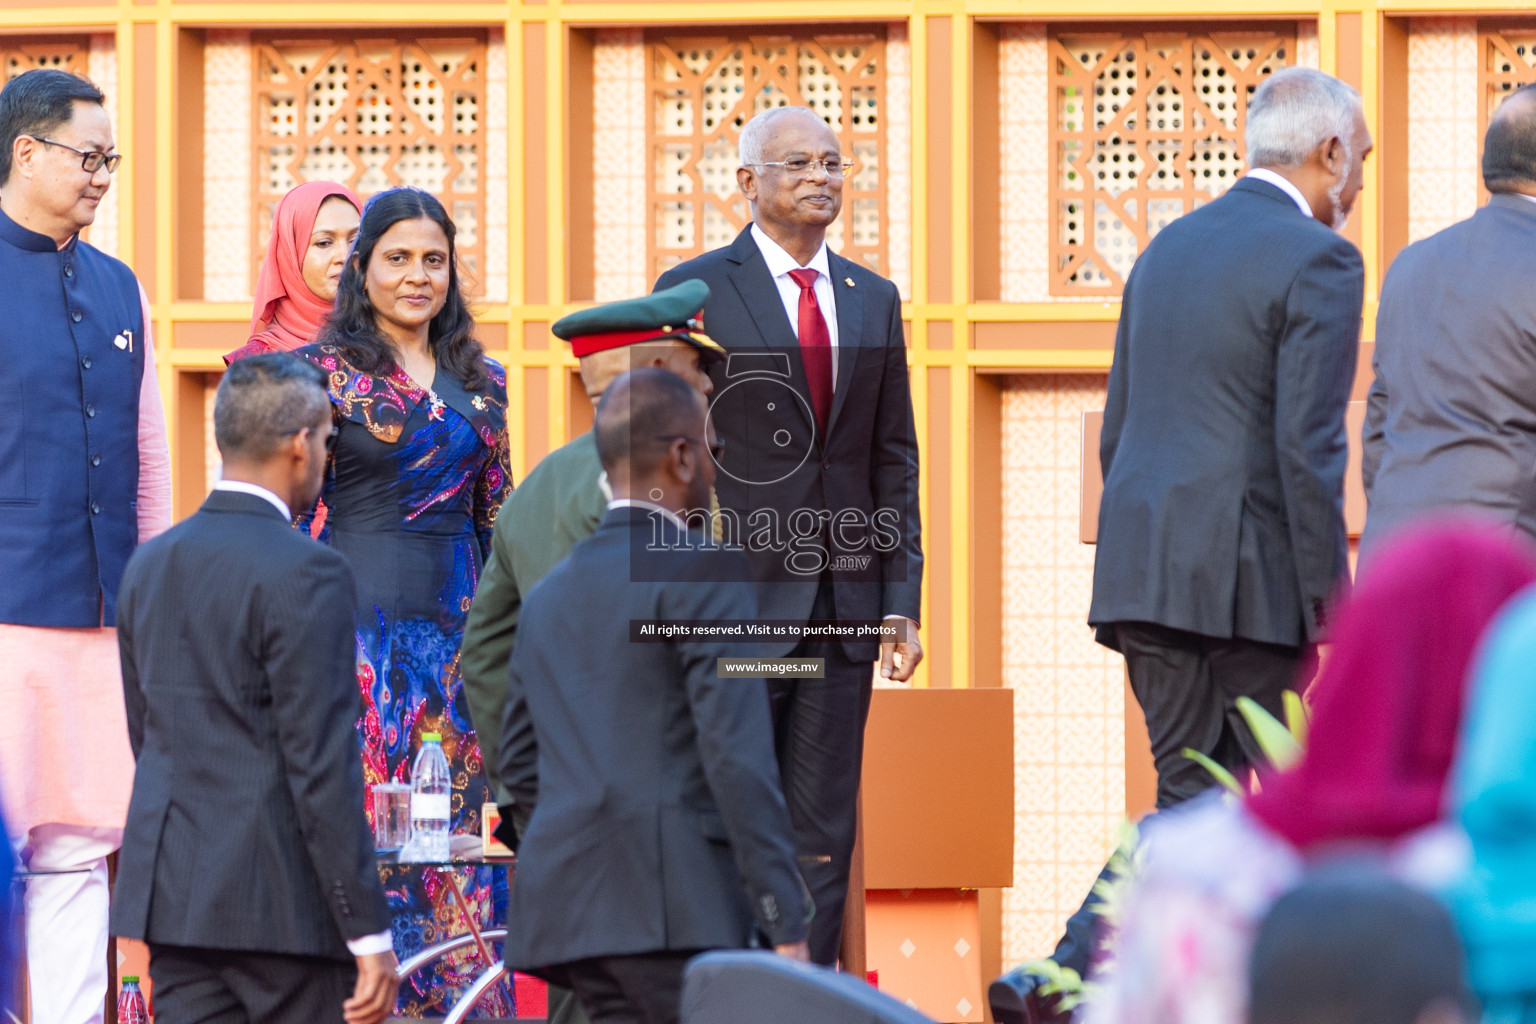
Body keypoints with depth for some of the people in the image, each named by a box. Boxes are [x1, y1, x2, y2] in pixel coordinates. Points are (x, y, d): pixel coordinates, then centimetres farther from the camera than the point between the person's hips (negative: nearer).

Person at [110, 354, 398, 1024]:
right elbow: (322, 766, -16)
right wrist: (370, 933, -14)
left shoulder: (150, 565, 10)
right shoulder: (303, 575, -13)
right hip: (279, 899, -7)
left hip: (170, 893, 7)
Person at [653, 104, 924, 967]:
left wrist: (903, 597, 6)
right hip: (735, 599, -4)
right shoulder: (696, 291, 0)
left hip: (844, 601, 4)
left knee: (824, 833, 4)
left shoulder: (874, 299, 14)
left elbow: (894, 460, 14)